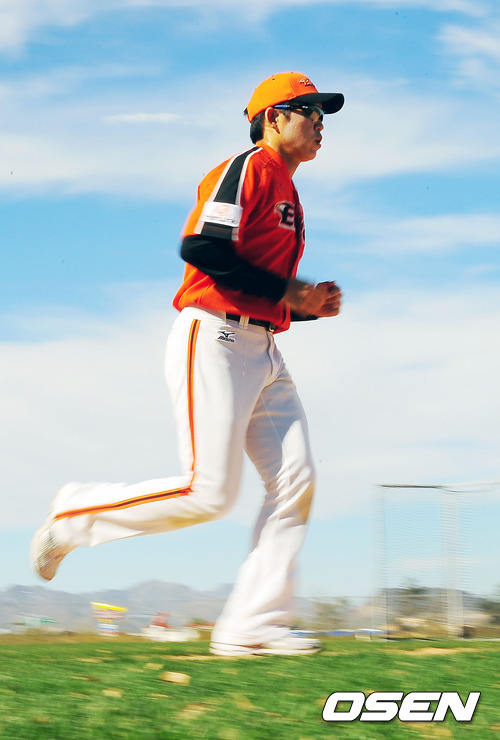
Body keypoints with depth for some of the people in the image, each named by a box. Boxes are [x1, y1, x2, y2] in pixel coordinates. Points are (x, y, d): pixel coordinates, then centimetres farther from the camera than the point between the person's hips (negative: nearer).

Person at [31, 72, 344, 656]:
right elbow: (200, 247, -20)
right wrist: (286, 291, -15)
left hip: (263, 355, 10)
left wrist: (311, 306, 8)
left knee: (295, 482, -4)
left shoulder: (285, 193, 25)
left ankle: (250, 625, -4)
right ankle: (76, 515, 6)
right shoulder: (249, 169, -5)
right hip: (213, 341, -9)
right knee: (209, 491, -13)